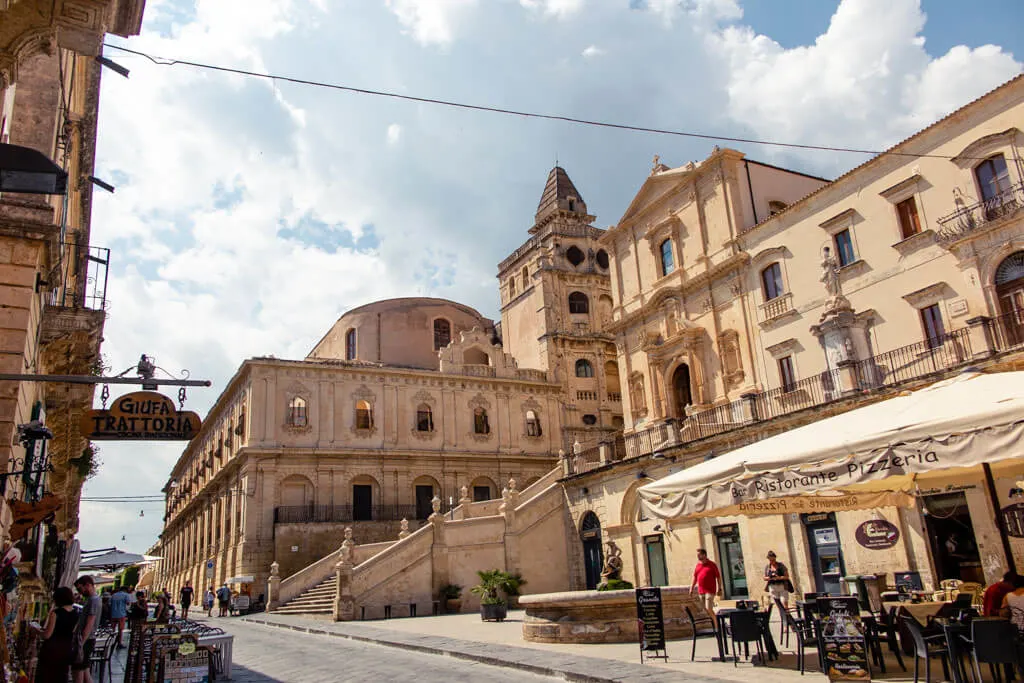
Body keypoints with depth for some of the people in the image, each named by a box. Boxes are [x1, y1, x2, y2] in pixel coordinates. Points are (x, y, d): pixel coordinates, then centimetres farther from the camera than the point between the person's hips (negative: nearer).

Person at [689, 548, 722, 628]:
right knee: (705, 610, 7)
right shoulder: (697, 565, 11)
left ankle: (716, 626, -3)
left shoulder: (712, 565, -3)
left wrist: (719, 588, -5)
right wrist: (691, 589, 9)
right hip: (700, 591, 6)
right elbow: (694, 578, 14)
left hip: (710, 591, -5)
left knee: (709, 609, -13)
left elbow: (718, 577, -1)